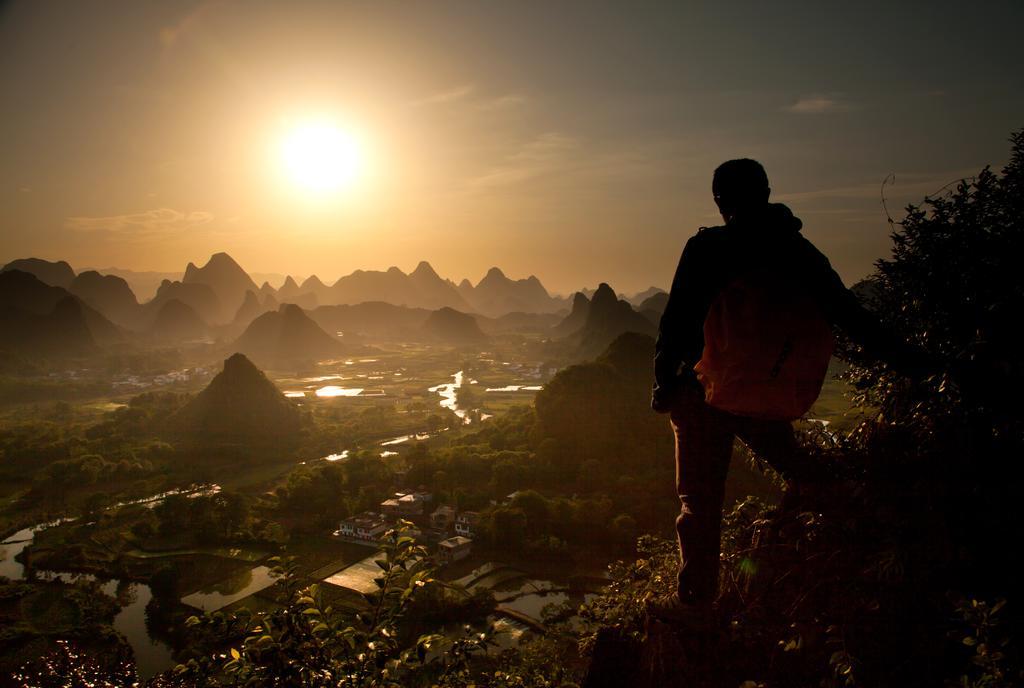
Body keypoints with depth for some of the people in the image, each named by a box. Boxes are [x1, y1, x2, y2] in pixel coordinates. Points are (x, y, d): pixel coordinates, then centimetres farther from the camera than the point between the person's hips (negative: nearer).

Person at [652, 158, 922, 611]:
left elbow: (678, 321, -12)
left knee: (700, 501, 10)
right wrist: (904, 360, 22)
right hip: (782, 402, 4)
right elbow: (851, 315, 11)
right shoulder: (801, 251, 5)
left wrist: (664, 382, -4)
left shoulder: (708, 247, -9)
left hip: (715, 395, -4)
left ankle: (696, 600, 17)